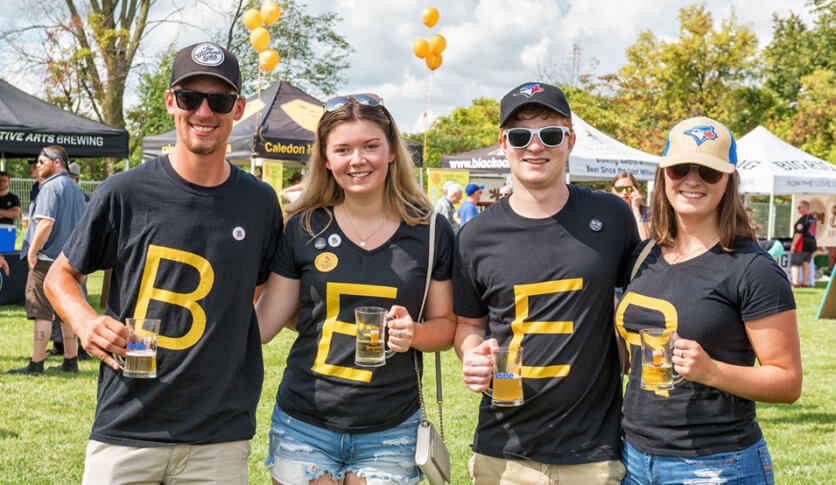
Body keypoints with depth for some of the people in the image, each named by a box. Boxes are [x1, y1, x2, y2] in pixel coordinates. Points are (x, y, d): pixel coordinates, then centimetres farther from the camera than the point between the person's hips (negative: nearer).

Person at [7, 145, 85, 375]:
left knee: (42, 313, -6)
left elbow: (46, 222, -23)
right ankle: (70, 360, 15)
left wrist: (32, 251, -14)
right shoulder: (76, 189, 17)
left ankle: (36, 363, -4)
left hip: (48, 259, -9)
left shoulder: (51, 187, -12)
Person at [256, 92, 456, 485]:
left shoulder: (430, 232, 0)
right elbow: (262, 324, 3)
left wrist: (415, 333, -14)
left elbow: (445, 325, 6)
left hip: (390, 433, 0)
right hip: (304, 426, 0)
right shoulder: (303, 230, 0)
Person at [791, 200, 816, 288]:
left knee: (794, 264, -4)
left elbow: (798, 233, -20)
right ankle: (805, 283, 10)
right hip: (812, 243, 8)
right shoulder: (813, 218, 11)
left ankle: (795, 283, -14)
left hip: (802, 245, -8)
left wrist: (793, 245, -16)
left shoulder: (803, 219, -16)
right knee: (806, 263, 11)